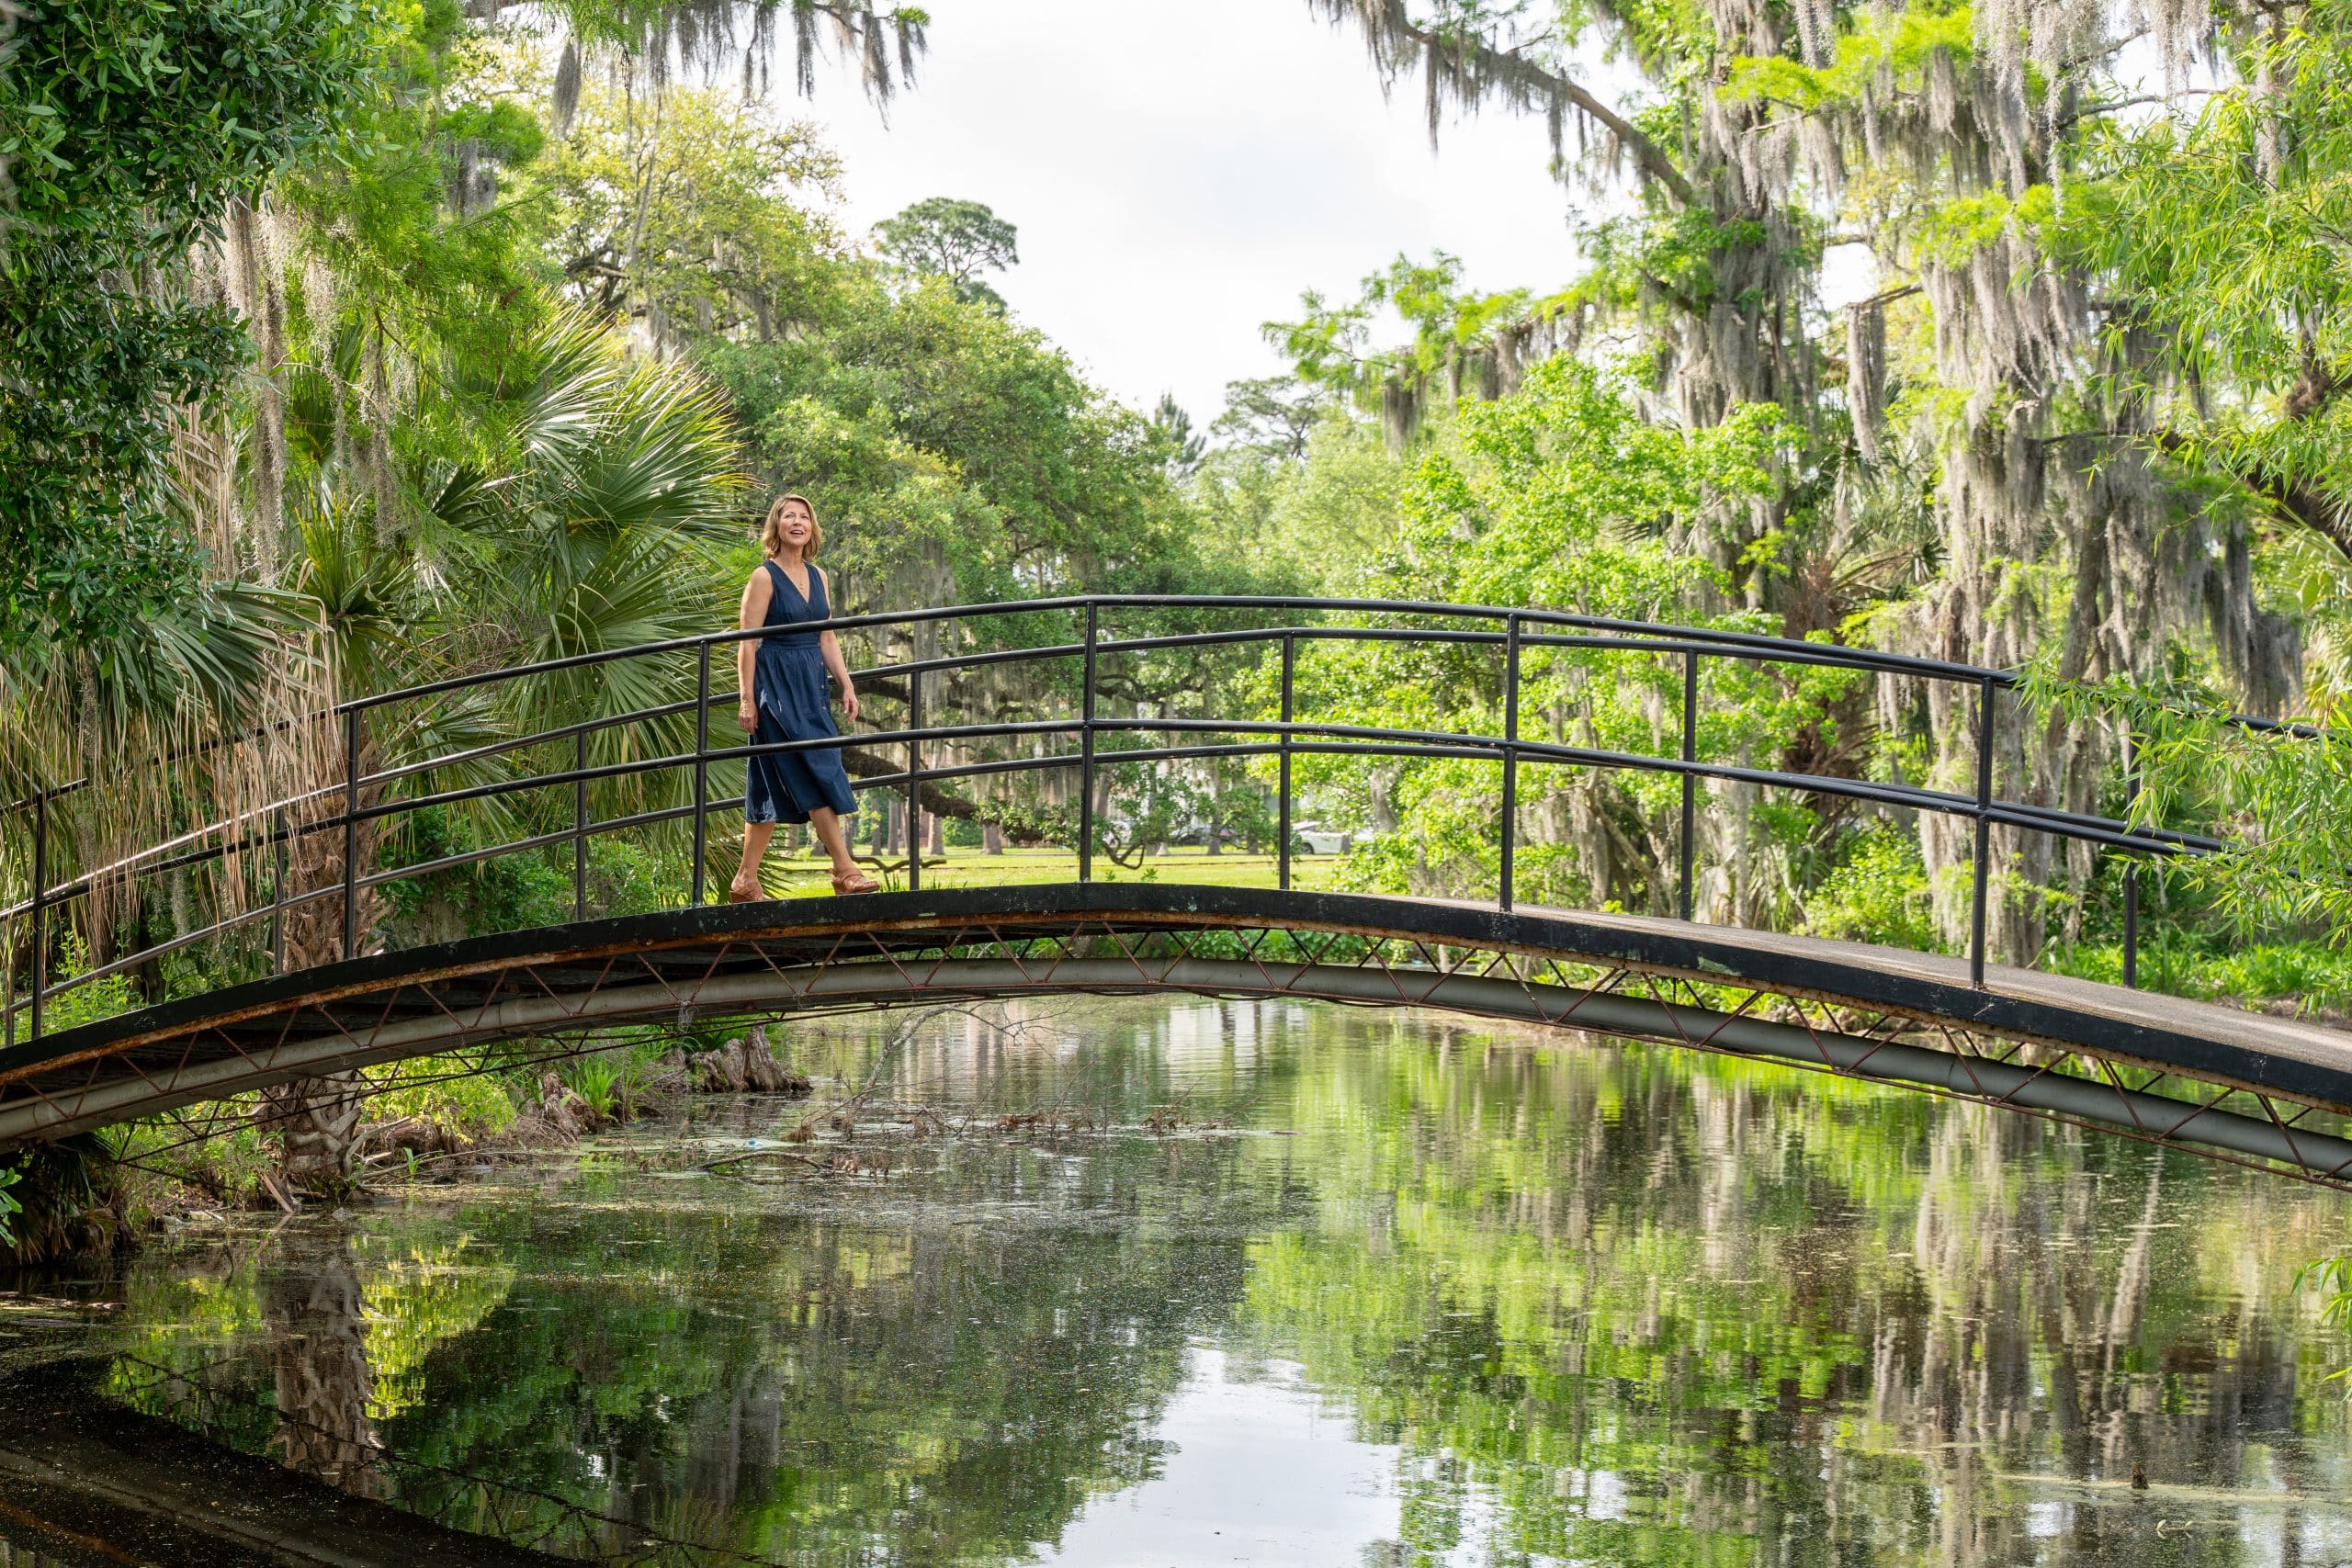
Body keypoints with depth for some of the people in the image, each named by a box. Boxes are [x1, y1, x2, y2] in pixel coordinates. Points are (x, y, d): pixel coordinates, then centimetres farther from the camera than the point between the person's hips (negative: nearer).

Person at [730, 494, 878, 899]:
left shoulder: (818, 577, 14)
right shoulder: (765, 578, -6)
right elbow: (747, 643, -9)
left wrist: (846, 686, 8)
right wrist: (747, 700, -14)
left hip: (812, 683, 7)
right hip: (776, 683, -7)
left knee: (774, 784, 7)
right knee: (817, 772, -14)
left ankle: (745, 881, 10)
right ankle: (844, 869, -15)